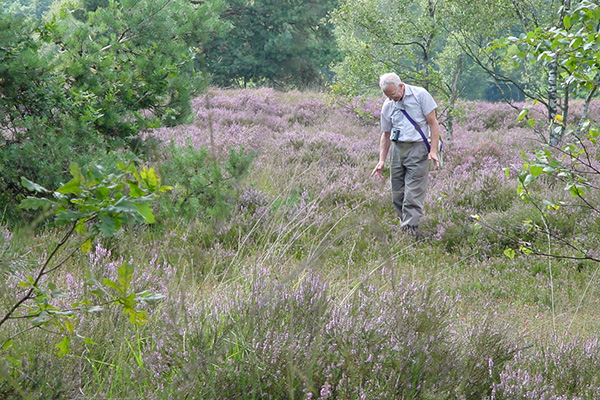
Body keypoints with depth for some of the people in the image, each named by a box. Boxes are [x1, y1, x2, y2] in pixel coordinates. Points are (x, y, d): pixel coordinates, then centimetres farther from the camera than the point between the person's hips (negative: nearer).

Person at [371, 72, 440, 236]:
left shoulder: (420, 95, -4)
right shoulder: (387, 106, 11)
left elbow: (433, 123, -3)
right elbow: (386, 135, 20)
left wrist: (433, 151, -11)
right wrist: (381, 161, 12)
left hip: (418, 149, -5)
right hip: (397, 149, 5)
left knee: (413, 192, -12)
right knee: (397, 193, 4)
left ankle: (410, 228, -14)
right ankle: (403, 225, 14)